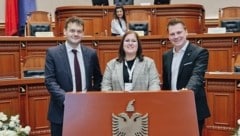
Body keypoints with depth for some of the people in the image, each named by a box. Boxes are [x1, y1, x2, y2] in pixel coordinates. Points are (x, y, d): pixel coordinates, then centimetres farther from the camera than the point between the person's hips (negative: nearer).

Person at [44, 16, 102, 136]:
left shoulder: (91, 53, 5)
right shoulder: (53, 53, -3)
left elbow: (98, 79, 13)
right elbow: (50, 81, -9)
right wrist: (65, 98, -22)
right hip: (61, 110, -2)